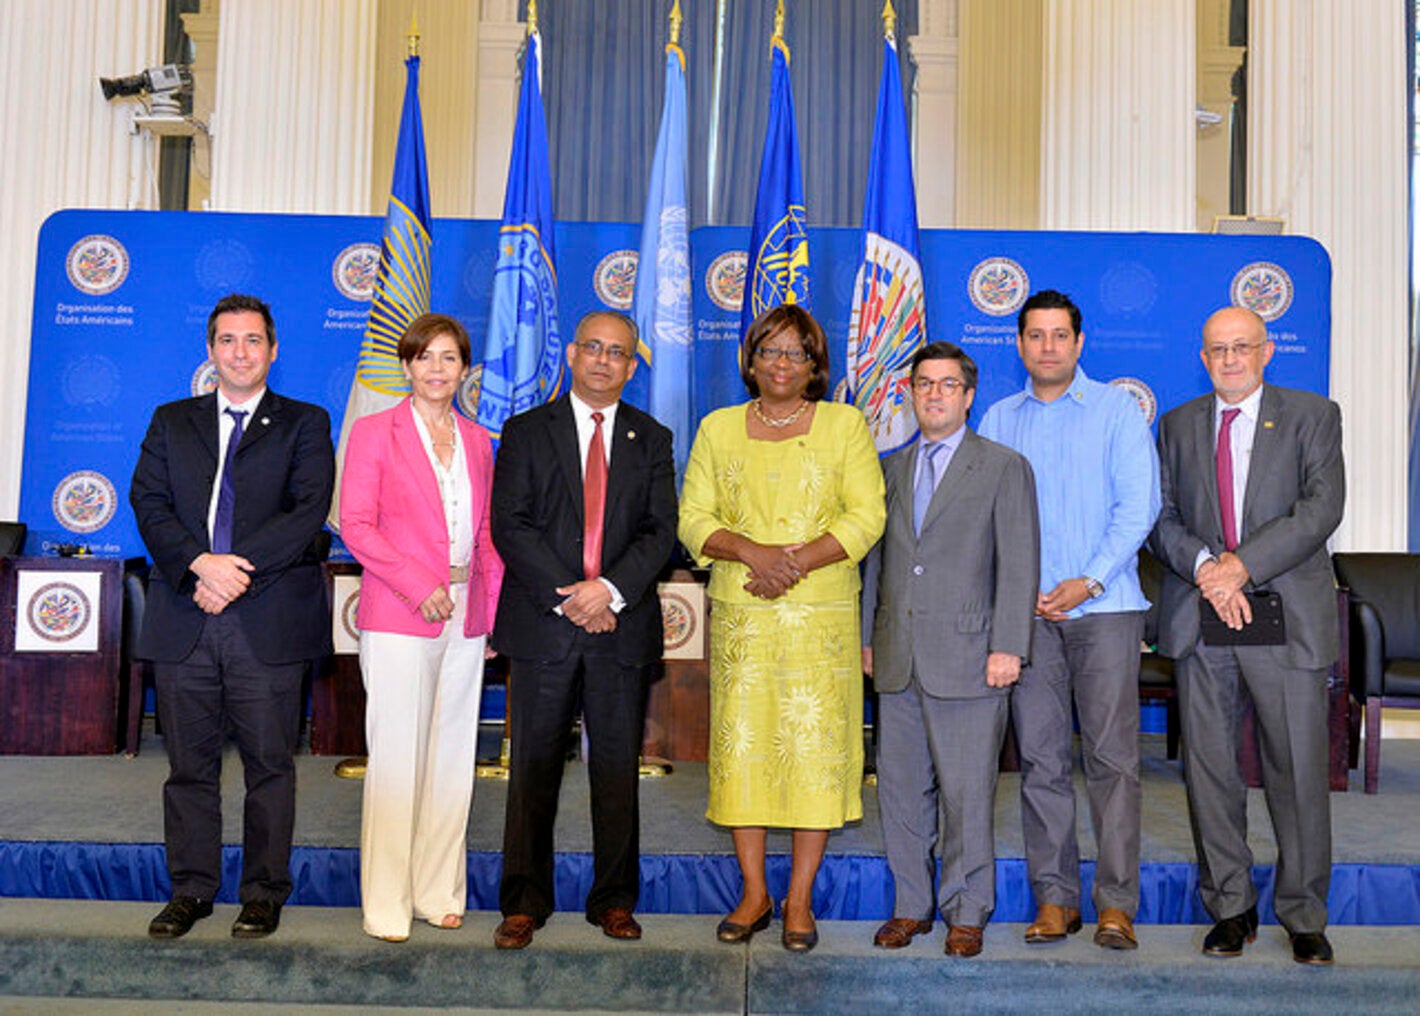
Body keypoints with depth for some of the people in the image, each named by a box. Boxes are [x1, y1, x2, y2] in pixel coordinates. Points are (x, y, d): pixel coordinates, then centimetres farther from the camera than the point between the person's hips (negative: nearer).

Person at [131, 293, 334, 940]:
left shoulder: (304, 424, 8)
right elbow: (149, 503, 3)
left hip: (270, 620, -2)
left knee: (269, 763, 3)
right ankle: (191, 890, 22)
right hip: (183, 619, 3)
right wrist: (200, 564, -14)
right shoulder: (171, 422, 16)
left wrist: (238, 570, -15)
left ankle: (264, 893, 16)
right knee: (189, 762, 9)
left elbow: (308, 511, -6)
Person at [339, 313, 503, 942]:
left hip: (464, 618, 5)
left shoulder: (477, 441, 14)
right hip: (399, 615, -5)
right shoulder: (374, 433, 0)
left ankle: (440, 891, 21)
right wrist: (419, 586, -14)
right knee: (395, 756, -3)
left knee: (453, 755, 9)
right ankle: (386, 904, 9)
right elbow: (355, 526, -6)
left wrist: (494, 609, 7)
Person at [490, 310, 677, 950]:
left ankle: (614, 901, 19)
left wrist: (610, 588, -14)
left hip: (622, 627, 1)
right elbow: (509, 525, -3)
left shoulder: (652, 440, 11)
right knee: (533, 771, 4)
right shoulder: (527, 431, 6)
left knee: (618, 770, 7)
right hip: (543, 626, -1)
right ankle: (524, 903, 15)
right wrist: (568, 597, -12)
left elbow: (661, 531, 2)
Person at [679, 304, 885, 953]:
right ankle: (754, 893, 15)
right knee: (740, 745, 1)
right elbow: (694, 520, 6)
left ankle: (800, 899, 10)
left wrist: (798, 559, -14)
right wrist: (752, 552, -12)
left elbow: (866, 516, -1)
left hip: (821, 614, -1)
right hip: (740, 614, 2)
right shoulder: (718, 429, 12)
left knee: (815, 748, -2)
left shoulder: (845, 425, 7)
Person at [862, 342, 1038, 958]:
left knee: (966, 792, 1)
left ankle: (967, 913, 17)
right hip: (898, 662, 5)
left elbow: (1019, 564, -5)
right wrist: (868, 637, 14)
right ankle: (911, 905, 24)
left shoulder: (1004, 468, 1)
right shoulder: (892, 468, 16)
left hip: (966, 659, -4)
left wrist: (1007, 648, -12)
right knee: (900, 787, 9)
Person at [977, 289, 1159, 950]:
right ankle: (1055, 896, 12)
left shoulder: (1117, 409, 7)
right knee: (1040, 757, 3)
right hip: (1026, 609, 3)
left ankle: (1116, 902, 3)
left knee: (1111, 754, -4)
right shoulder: (998, 419, 14)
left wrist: (1090, 581, -11)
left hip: (1105, 604, -2)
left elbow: (1139, 503, -1)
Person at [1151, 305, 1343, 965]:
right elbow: (1162, 517, 7)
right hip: (1199, 621, 3)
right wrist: (1204, 568, -12)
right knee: (1208, 769, 6)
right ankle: (1232, 908, 21)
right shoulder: (1178, 425, 13)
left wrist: (1243, 564, -17)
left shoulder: (1313, 416, 5)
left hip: (1288, 619, -2)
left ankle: (1304, 917, 18)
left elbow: (1323, 506, -8)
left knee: (1299, 772, 2)